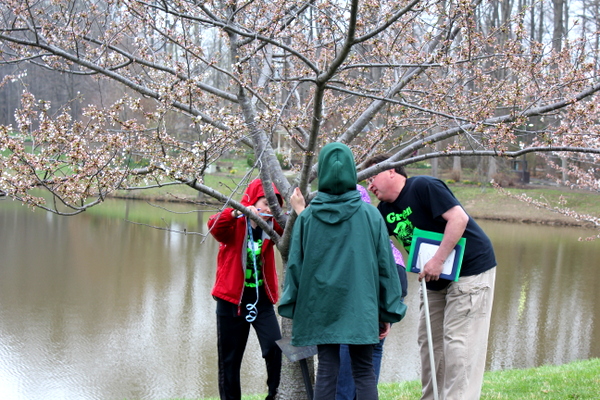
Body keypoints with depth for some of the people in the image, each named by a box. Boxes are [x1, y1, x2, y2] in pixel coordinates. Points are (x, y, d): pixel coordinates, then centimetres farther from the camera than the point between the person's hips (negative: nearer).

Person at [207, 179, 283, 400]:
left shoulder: (270, 227, 3)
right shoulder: (234, 226, -8)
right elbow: (215, 226, -29)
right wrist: (237, 213, -46)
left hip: (261, 299, 2)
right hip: (232, 299, -2)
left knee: (275, 347, -15)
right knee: (229, 359, 6)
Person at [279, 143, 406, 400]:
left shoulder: (307, 217, -3)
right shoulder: (370, 215, -4)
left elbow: (295, 265, 0)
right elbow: (385, 265, -1)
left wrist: (291, 307, 10)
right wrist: (388, 312, 7)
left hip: (320, 306, 1)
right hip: (360, 307, -1)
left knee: (326, 372, 7)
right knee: (364, 373, 5)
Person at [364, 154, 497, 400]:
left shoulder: (422, 186, -15)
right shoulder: (385, 211, 9)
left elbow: (459, 217, -24)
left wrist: (438, 260, -28)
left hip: (471, 269, -9)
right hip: (436, 280, 9)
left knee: (458, 341, -11)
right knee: (429, 341, 10)